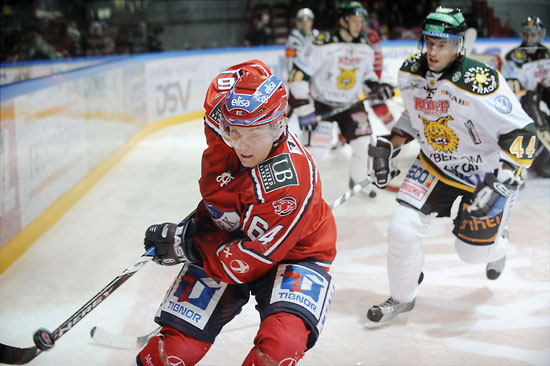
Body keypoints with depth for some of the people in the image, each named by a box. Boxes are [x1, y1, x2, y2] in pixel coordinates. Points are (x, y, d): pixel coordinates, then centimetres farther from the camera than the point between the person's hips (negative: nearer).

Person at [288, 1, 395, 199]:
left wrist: (376, 86, -5)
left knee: (364, 143, 3)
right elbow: (298, 75, -22)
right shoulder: (324, 45, -23)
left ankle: (359, 181, 28)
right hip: (321, 103, -5)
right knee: (315, 149, -15)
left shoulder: (366, 47, -3)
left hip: (351, 103, 6)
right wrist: (304, 109, -22)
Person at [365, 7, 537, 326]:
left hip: (486, 172, -4)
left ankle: (497, 245, 47)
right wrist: (387, 147, 1)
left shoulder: (480, 82, -32)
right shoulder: (411, 73, -11)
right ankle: (402, 298, 18)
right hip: (435, 165, 5)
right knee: (403, 230, -8)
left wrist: (500, 184, -35)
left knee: (472, 250, 7)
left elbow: (523, 133, -28)